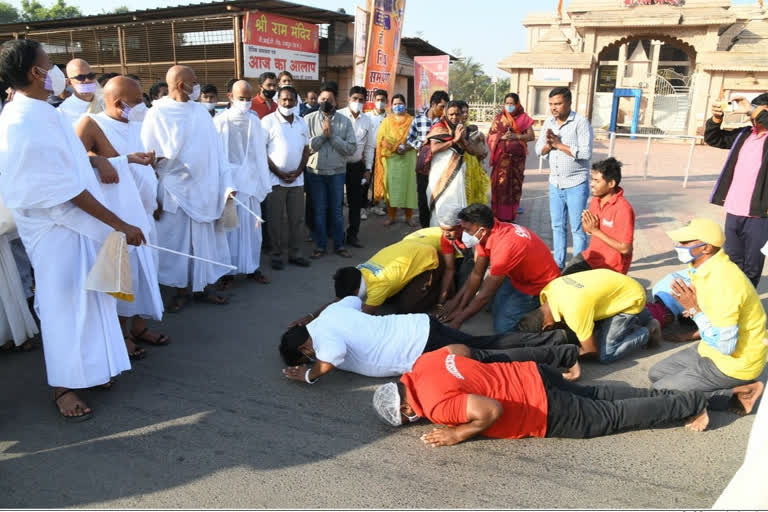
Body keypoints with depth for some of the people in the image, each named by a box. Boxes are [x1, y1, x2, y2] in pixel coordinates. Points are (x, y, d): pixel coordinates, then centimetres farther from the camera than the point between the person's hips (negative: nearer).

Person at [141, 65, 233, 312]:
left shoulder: (201, 111, 5)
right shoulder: (158, 114, -8)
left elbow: (216, 150, 5)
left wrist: (226, 185, 0)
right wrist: (152, 196, -10)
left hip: (204, 190, 4)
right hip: (174, 192, -4)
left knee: (204, 242, 11)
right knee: (177, 244, 6)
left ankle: (203, 287, 24)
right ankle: (181, 291, 20)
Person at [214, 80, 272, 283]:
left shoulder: (255, 122, 6)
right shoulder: (220, 121, -6)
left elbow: (260, 154, 9)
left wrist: (263, 182, 7)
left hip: (250, 181, 4)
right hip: (228, 181, -3)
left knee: (251, 226, 8)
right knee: (229, 226, 3)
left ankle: (251, 267, 20)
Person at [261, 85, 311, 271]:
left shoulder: (301, 122, 10)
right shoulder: (268, 121, -5)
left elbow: (306, 149, 13)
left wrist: (299, 171, -3)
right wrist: (279, 173, -11)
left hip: (297, 179, 4)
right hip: (275, 179, -4)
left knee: (296, 218, 8)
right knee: (276, 219, 2)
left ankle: (295, 253, 19)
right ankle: (277, 255, 13)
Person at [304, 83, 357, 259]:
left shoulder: (345, 121, 0)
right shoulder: (309, 119, -2)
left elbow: (351, 148, -8)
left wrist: (332, 136, -15)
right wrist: (323, 134, -15)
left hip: (337, 172, 0)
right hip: (315, 172, 0)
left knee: (336, 210, 10)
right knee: (318, 210, 8)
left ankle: (339, 245, 22)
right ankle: (320, 246, 20)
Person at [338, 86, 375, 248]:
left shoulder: (367, 120, 4)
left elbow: (369, 146, 9)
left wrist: (368, 169, 6)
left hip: (357, 166, 3)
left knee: (356, 202, 7)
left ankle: (353, 235, 19)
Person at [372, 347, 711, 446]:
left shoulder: (435, 403, -25)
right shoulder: (426, 362, 1)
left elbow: (492, 410, -32)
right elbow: (462, 349, 20)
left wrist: (459, 434, -18)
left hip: (545, 411, -7)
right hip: (534, 376, 8)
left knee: (612, 417, 9)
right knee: (596, 394, 23)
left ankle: (690, 405, 19)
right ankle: (673, 397, 30)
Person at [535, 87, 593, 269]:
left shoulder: (581, 122, -12)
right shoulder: (548, 122, 7)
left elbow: (586, 152, -21)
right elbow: (539, 150, 7)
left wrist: (559, 144, -18)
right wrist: (548, 144, -14)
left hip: (576, 185, -6)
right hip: (555, 184, 6)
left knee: (577, 228, 0)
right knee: (557, 226, 14)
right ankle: (558, 264, 26)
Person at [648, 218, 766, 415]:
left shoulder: (723, 282, -31)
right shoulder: (705, 268, -2)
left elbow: (724, 346, -30)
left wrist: (695, 310, -24)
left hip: (734, 362, -9)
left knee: (661, 391, -9)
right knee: (656, 373, 13)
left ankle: (735, 394, -3)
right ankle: (734, 387, 9)